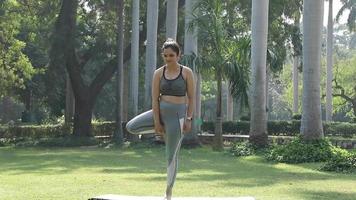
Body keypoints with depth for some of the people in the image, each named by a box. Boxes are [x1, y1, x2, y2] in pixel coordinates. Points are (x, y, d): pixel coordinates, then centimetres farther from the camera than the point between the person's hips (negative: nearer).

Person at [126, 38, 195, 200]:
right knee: (131, 127, -8)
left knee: (171, 155, 1)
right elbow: (155, 99, -3)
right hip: (160, 111, 4)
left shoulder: (186, 72, -6)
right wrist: (157, 122, -9)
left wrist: (189, 119, -10)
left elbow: (191, 98, -4)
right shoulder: (159, 73, -1)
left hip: (177, 115, -4)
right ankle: (163, 131, 11)